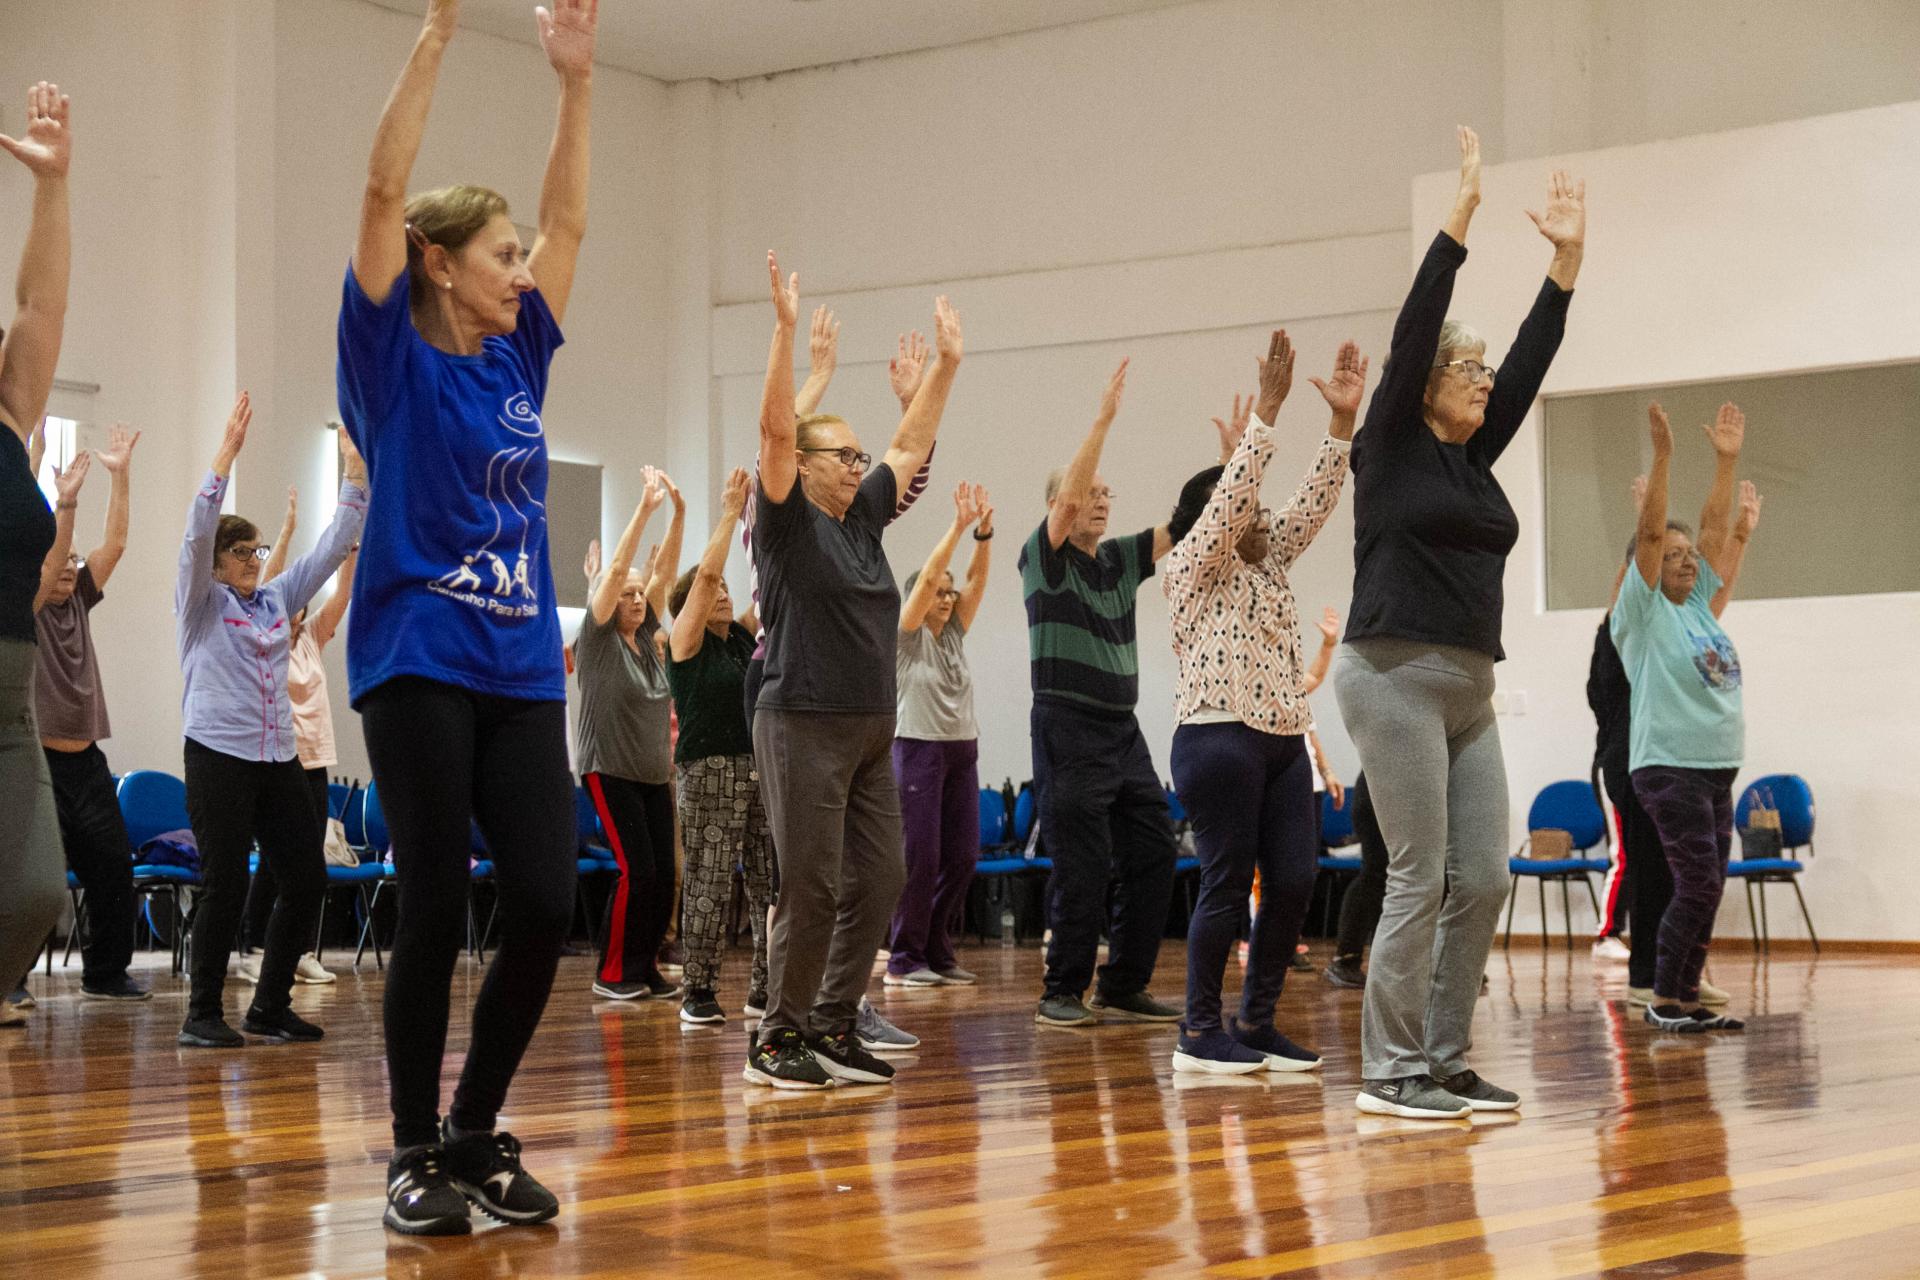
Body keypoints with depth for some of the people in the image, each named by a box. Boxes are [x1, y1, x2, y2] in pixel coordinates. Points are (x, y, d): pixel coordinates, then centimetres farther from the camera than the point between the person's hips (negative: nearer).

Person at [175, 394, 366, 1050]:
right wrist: (226, 453, -23)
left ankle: (270, 1005, 13)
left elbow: (333, 547, 11)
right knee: (225, 886, -7)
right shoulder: (201, 603, 0)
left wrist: (355, 469, 3)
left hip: (279, 758, 6)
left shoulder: (276, 599, 14)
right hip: (219, 756, -6)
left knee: (306, 879, 2)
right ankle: (202, 1014, 3)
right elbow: (197, 534, -16)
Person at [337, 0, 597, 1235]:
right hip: (418, 664, -5)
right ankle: (417, 1153, 10)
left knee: (546, 903, -1)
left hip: (522, 671, 5)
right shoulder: (394, 356, -1)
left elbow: (569, 218, 17)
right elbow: (385, 192, -9)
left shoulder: (517, 363, 13)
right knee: (437, 909, -3)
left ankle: (479, 1134, 14)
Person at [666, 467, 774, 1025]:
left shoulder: (743, 637, 14)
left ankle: (766, 988, 9)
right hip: (708, 770, -6)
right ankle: (699, 993, 1)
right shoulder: (688, 642, -2)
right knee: (709, 883, -5)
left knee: (770, 881, 3)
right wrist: (730, 512, -10)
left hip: (761, 768, 6)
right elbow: (706, 572, -13)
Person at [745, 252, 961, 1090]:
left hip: (871, 733, 8)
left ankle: (831, 1029, 15)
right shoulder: (786, 521, -4)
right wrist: (785, 327, -20)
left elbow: (912, 444, 21)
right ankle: (777, 1038, 4)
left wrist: (946, 363, 19)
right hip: (803, 727, -8)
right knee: (811, 888, -7)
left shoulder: (862, 519, 15)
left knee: (877, 883, 6)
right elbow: (776, 426, -14)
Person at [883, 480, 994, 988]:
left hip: (962, 752, 7)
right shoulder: (907, 634, -2)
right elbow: (926, 576, -15)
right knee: (921, 856, -8)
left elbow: (977, 578, 4)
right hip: (919, 750, -7)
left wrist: (985, 531, -9)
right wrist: (959, 525, -19)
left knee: (962, 856, 4)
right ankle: (904, 959, -1)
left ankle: (937, 952, 13)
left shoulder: (955, 634, 13)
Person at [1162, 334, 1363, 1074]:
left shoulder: (1268, 562, 20)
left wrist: (1343, 419, 2)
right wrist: (1264, 414, -18)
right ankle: (1199, 1033, 1)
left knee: (1294, 882, 1)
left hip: (1284, 742, 8)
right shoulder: (1192, 567, 0)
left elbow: (1313, 502, 11)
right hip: (1219, 740, -8)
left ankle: (1257, 1023, 11)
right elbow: (1230, 496, -14)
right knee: (1228, 885, -7)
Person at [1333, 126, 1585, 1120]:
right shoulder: (1390, 446, -2)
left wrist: (1566, 259, 9)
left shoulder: (1473, 460, 17)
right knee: (1420, 879, -8)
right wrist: (1461, 216, -14)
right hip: (1395, 676, -8)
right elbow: (1413, 329, -11)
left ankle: (1444, 1061, 13)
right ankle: (1389, 1073, 0)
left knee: (1483, 878, 4)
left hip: (1468, 691, 8)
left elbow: (1532, 360, 15)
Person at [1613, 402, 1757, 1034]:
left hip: (1716, 767, 7)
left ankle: (1689, 998, 11)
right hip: (1669, 767, -7)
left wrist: (1727, 460, 5)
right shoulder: (1641, 612, -4)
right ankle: (1664, 1001, -2)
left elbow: (1715, 529, 11)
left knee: (1707, 889, 6)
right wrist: (1661, 457, -21)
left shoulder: (1698, 604, 14)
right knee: (1698, 885, -11)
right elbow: (1648, 534, -14)